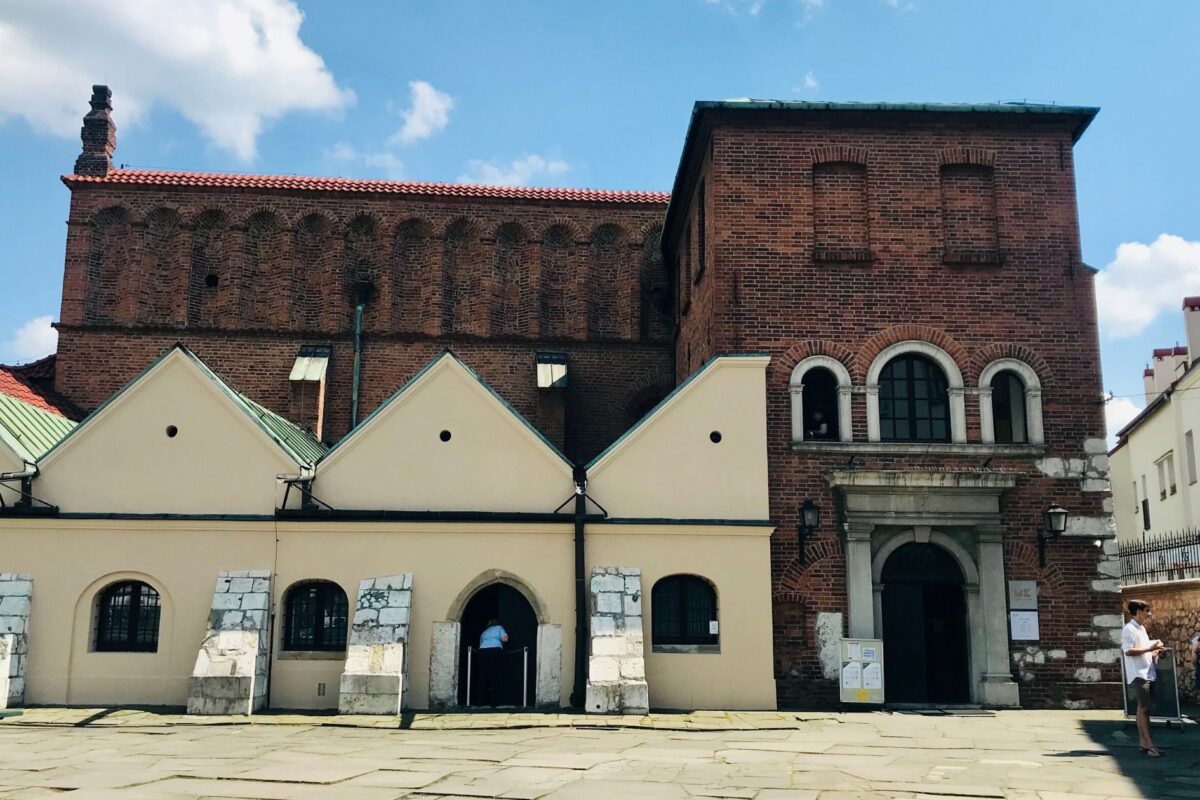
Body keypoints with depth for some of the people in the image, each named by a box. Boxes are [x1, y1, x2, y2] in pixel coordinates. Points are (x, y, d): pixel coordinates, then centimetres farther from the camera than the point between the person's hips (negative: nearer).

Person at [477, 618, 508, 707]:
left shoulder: (484, 632, 34)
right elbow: (504, 638, 7)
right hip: (495, 650, -3)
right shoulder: (499, 627, 22)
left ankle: (483, 702, 0)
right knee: (494, 677, -2)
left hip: (483, 651, 3)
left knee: (483, 677, 4)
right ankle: (492, 702, -7)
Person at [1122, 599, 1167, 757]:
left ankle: (1143, 741, 14)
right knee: (1144, 708, -9)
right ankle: (1149, 744, -10)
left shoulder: (1141, 628, 18)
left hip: (1147, 673, 9)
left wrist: (1154, 651, 7)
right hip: (1138, 674, -9)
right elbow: (1129, 651, -22)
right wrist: (1150, 648, -20)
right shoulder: (1129, 629, -12)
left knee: (1144, 708, 10)